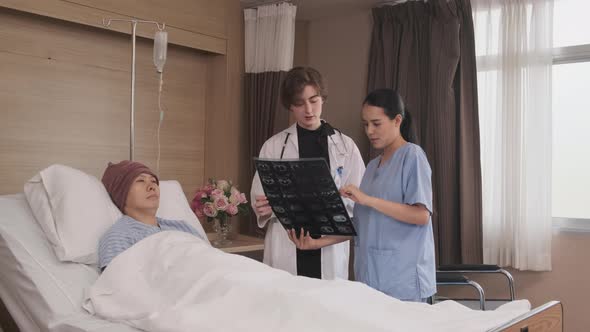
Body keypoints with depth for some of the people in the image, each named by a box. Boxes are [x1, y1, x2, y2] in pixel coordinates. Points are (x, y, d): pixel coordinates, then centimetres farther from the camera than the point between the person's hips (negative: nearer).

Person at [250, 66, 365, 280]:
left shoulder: (345, 146, 6)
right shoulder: (274, 146, 5)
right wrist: (264, 208, -16)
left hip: (331, 254, 1)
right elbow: (259, 201, 7)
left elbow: (359, 202, 3)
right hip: (286, 254, 0)